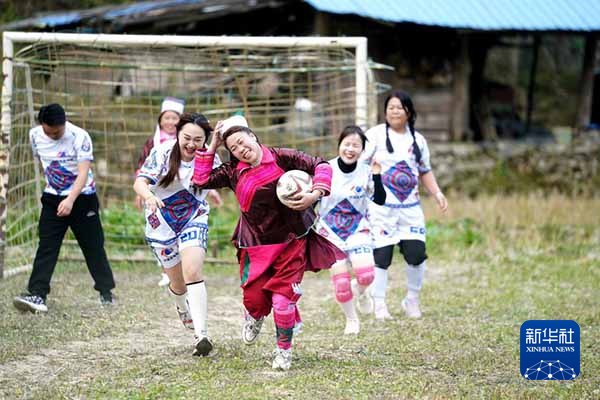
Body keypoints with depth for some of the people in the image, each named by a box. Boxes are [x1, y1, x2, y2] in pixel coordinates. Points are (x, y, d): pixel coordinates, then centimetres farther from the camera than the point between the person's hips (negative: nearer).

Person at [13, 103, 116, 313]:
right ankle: (37, 295, -16)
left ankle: (105, 291, 21)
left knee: (93, 246, 5)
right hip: (52, 199, 3)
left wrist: (70, 200, -41)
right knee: (46, 247, -9)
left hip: (82, 197, -3)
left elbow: (83, 172, -28)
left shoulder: (80, 137, -22)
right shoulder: (35, 135, -6)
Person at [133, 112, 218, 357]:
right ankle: (182, 306, 49)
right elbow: (140, 182, -23)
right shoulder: (162, 153, -17)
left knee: (193, 273, -22)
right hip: (161, 222, 0)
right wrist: (149, 196, -45)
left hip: (194, 220, 0)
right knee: (178, 282, 11)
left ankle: (201, 334, -26)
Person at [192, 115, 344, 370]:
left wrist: (315, 194, -23)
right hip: (256, 245, 3)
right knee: (254, 298, -2)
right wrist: (212, 147, -1)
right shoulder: (234, 172, 2)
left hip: (291, 242, -3)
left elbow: (320, 166, -7)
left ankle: (284, 349, 17)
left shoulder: (282, 158, -7)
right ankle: (255, 317, 38)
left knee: (282, 300, -8)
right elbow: (201, 180, 0)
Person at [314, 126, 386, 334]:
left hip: (358, 228, 0)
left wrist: (377, 176, -24)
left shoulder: (366, 172, -7)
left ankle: (360, 291, 21)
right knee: (340, 279, -5)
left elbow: (380, 200, -14)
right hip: (330, 229, 0)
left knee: (366, 275, -17)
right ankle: (351, 320, 19)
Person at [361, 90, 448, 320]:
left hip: (410, 207, 3)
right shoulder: (375, 135, 0)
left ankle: (412, 300, 16)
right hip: (381, 207, -3)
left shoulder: (418, 140, 13)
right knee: (381, 255, -4)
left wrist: (437, 194, 8)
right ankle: (379, 304, 9)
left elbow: (425, 172, 20)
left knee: (416, 253, -5)